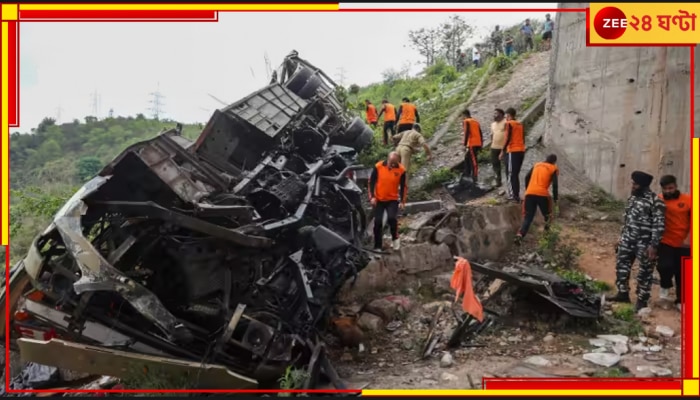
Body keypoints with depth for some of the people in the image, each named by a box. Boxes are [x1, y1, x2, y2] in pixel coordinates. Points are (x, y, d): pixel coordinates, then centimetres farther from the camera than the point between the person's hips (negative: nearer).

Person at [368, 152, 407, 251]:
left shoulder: (401, 170, -9)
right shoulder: (378, 166, -10)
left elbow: (403, 186, -1)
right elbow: (371, 182, -2)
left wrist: (402, 201, -6)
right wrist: (372, 197, -8)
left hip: (393, 200, -1)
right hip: (379, 200, 1)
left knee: (391, 218, -22)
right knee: (378, 222, 1)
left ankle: (395, 238, 6)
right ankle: (377, 247, 14)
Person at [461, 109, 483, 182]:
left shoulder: (466, 121, -2)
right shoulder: (476, 121, 20)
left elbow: (467, 133, -13)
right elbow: (481, 133, 17)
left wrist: (465, 144, -13)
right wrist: (481, 144, 20)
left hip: (472, 144, -8)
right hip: (478, 143, 8)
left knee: (473, 161, -7)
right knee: (467, 157, 21)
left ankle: (475, 177, -8)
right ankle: (467, 173, 27)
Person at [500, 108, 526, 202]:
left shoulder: (509, 124, -8)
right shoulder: (520, 124, 15)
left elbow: (508, 138, -15)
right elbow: (523, 139, 16)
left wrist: (502, 151, -11)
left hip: (513, 151, -8)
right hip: (521, 151, 8)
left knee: (511, 174, -3)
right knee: (516, 173, 15)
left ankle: (514, 195, -7)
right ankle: (516, 194, 16)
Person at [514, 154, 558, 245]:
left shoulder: (536, 165, 22)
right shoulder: (554, 169, 11)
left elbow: (527, 177, 18)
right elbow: (555, 184, 0)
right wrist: (555, 198, 6)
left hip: (529, 193, 4)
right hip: (542, 194, -4)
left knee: (528, 217, 2)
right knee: (547, 215, 22)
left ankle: (519, 235, -16)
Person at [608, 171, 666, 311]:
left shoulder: (655, 201, -15)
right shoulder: (632, 198, 9)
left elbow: (659, 225, -16)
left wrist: (653, 245, -19)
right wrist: (621, 237, 19)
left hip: (645, 243, -7)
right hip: (628, 240, 7)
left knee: (644, 272, 5)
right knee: (622, 265, 13)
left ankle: (642, 300, 17)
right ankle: (623, 293, 27)